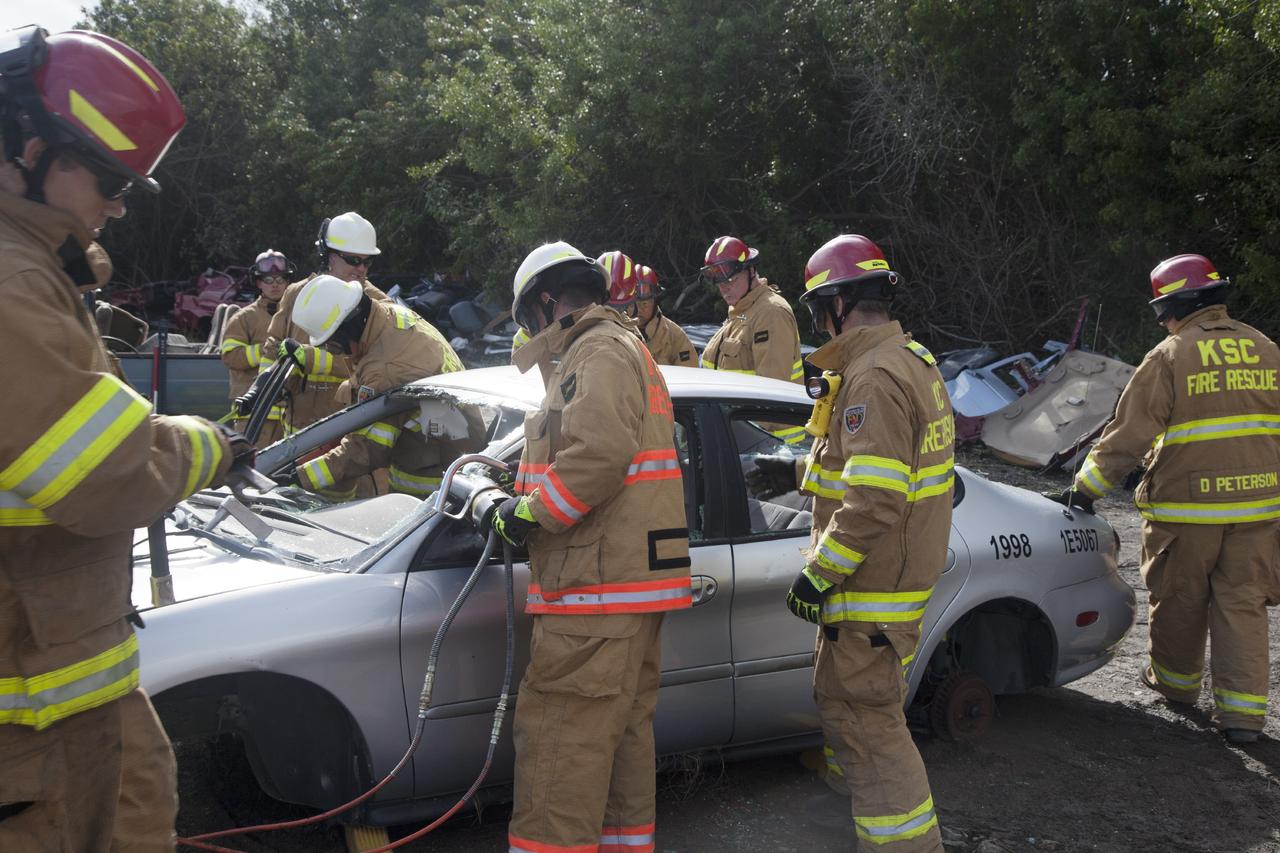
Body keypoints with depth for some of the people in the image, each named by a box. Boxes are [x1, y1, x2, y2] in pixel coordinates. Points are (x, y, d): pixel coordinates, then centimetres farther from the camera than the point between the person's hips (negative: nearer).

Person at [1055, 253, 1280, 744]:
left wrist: (1087, 486, -3)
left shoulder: (1170, 357, -10)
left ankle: (1175, 682, 32)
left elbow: (1129, 432, -11)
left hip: (1187, 505, -4)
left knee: (1179, 601, 14)